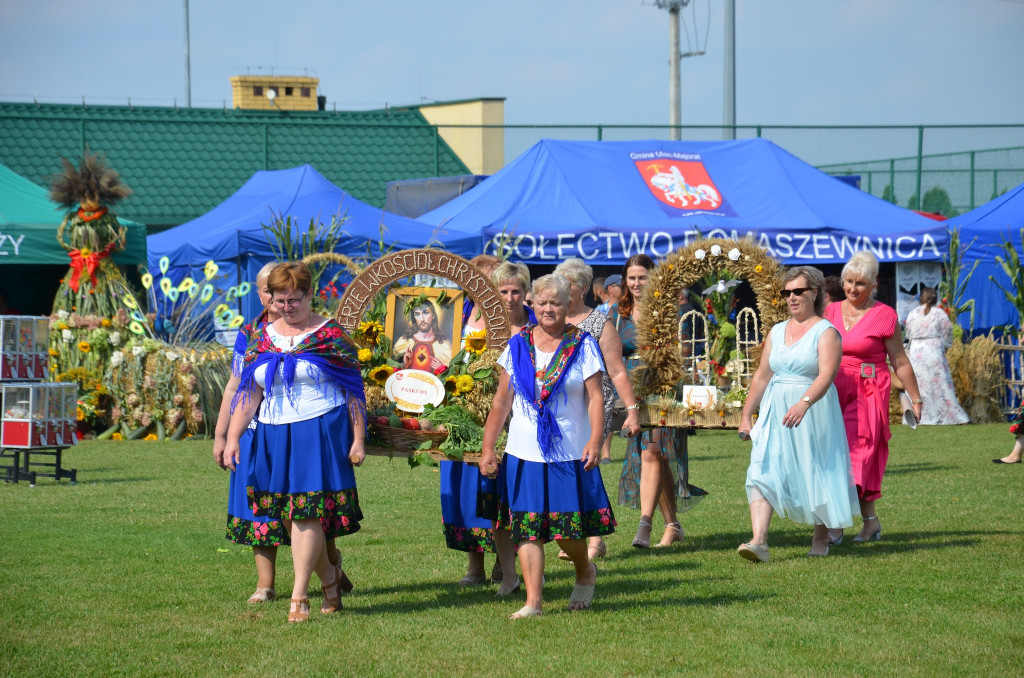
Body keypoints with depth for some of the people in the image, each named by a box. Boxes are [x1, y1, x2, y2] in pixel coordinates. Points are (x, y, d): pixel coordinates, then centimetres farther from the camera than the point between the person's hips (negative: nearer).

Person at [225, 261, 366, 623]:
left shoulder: (330, 335, -2)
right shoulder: (262, 338, 13)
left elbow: (354, 391, -2)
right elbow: (248, 393, 13)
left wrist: (358, 440, -6)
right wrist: (232, 436, 3)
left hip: (320, 431, -5)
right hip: (274, 437, 5)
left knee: (306, 511, -10)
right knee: (289, 516, 5)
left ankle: (299, 596, -8)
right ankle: (329, 577, 24)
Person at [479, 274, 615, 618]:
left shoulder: (582, 345, 0)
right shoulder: (518, 345, 7)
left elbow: (595, 397, -5)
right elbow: (501, 401, 10)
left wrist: (595, 439, -19)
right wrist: (487, 447, 5)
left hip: (570, 454, -2)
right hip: (524, 454, 2)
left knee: (567, 529, -2)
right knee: (526, 527, -3)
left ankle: (585, 572, 28)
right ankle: (533, 601, 0)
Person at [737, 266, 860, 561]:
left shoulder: (826, 332, -7)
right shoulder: (777, 332, 12)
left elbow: (826, 375, -21)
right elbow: (762, 376, 17)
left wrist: (803, 403, -36)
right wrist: (746, 416, 14)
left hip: (814, 411, -5)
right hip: (775, 414, 5)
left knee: (817, 474, 5)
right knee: (763, 471, -12)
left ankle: (821, 538, 27)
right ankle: (759, 542, -21)